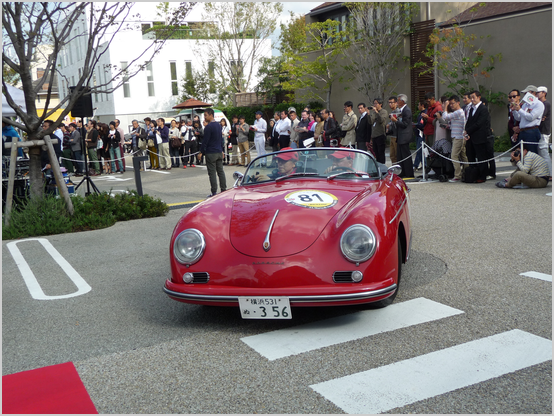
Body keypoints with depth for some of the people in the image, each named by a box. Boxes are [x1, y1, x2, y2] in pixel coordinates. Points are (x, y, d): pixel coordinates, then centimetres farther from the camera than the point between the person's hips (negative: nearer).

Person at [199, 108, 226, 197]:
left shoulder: (208, 127, -14)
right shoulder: (219, 125, 12)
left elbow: (205, 141, -14)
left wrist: (201, 152, -8)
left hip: (211, 153, -8)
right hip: (219, 152, 8)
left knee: (212, 173, -3)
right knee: (220, 171, 10)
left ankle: (214, 192, -2)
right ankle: (223, 190, 12)